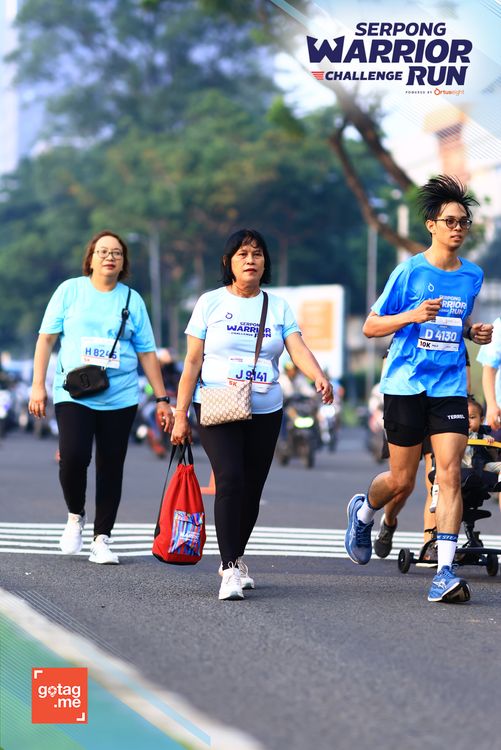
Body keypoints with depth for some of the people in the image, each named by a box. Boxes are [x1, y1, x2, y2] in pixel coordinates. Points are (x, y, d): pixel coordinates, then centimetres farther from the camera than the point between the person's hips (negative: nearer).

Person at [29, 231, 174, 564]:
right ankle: (75, 516, 8)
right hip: (73, 395, -2)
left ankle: (102, 538, 12)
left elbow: (147, 353, 11)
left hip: (120, 397, 2)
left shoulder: (132, 300, 9)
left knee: (111, 467, 2)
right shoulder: (70, 290, 5)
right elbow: (46, 338, 6)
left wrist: (162, 399, 7)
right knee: (73, 457, -19)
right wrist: (38, 386, 0)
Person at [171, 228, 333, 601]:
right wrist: (181, 414, 0)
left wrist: (319, 377, -27)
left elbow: (298, 348, -6)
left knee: (252, 491, 6)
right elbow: (192, 361, 4)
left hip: (265, 412, 3)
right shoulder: (211, 302, 4)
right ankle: (231, 569, -20)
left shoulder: (278, 306, 9)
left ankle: (235, 557, 28)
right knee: (230, 480, -20)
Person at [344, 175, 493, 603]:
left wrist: (474, 333, 4)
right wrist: (413, 316, -18)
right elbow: (371, 326, -1)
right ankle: (363, 511, 40)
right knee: (402, 480, 5)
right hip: (407, 386, -3)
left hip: (450, 388, 3)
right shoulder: (410, 271, -4)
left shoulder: (472, 275, 9)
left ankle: (445, 571, -14)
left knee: (449, 474, -12)